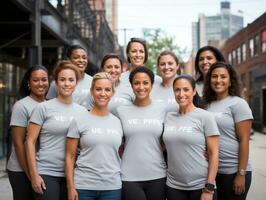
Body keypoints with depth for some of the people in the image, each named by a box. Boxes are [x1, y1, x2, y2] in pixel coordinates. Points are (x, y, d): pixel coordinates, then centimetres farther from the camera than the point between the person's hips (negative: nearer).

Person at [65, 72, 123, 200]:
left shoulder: (118, 122, 6)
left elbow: (121, 154, 12)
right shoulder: (79, 121, -2)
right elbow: (70, 156, -2)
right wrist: (70, 187, -8)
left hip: (113, 186, 2)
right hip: (83, 186, -2)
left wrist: (124, 180, 7)